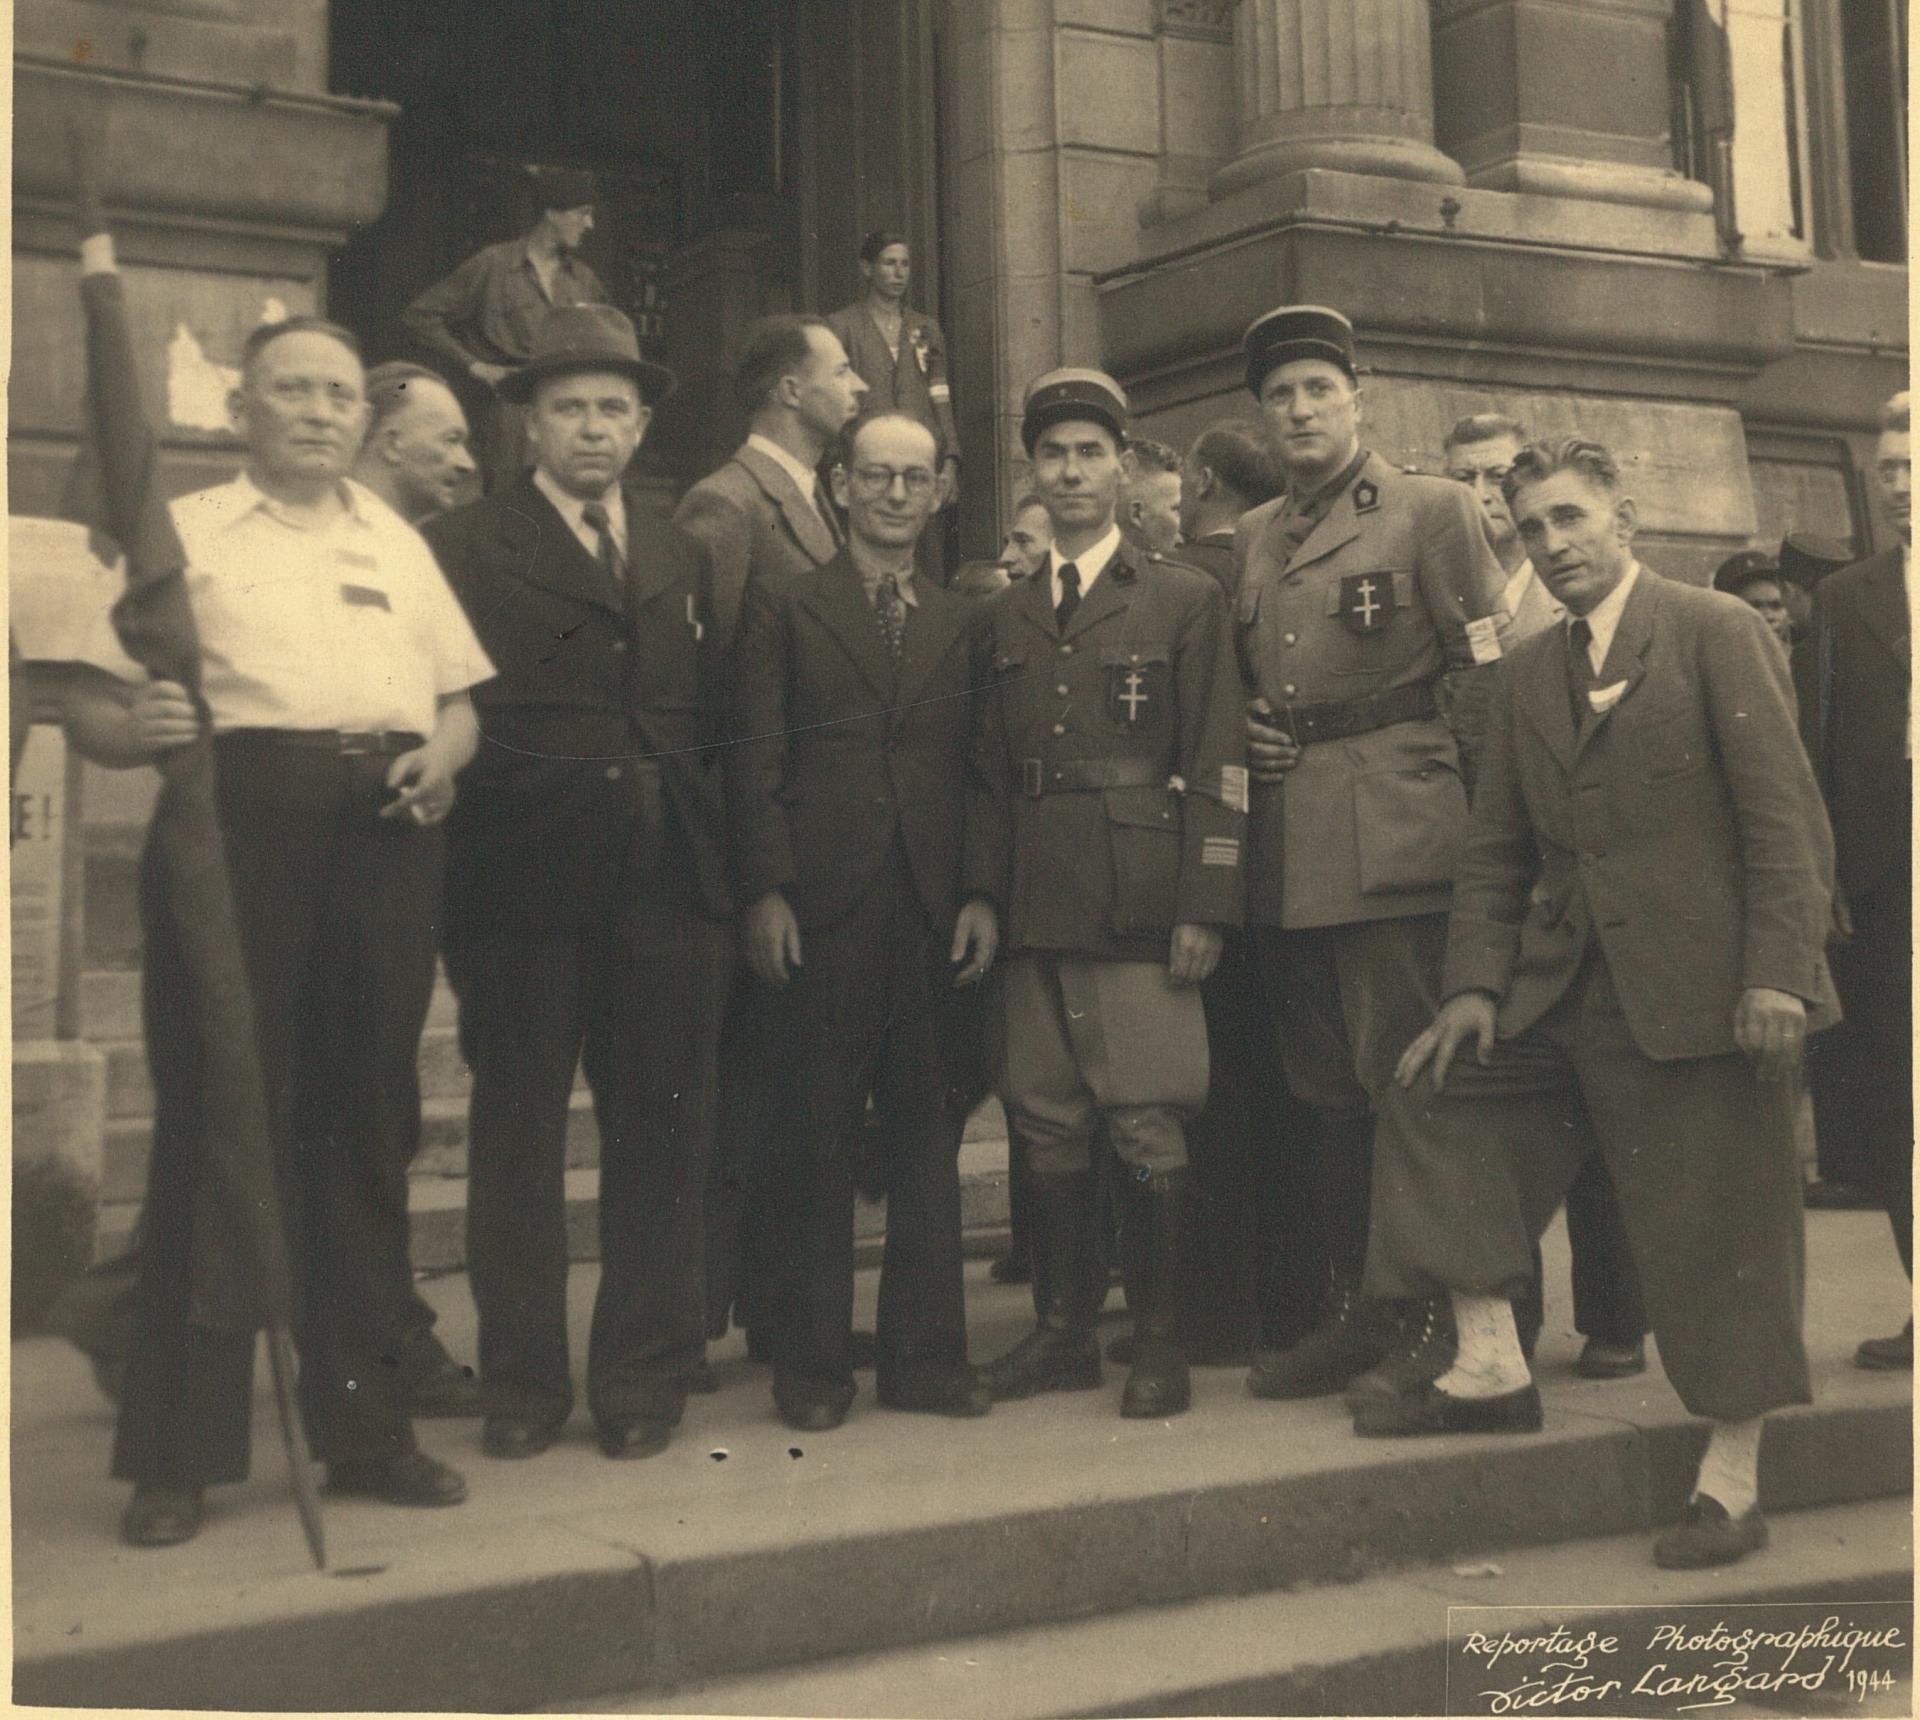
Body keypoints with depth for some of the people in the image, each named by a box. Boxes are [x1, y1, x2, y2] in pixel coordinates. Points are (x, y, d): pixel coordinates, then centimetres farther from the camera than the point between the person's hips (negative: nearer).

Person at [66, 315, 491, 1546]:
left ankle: (364, 1423, 15)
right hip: (236, 820, -3)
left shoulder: (399, 542, 22)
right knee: (216, 1124, -4)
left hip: (386, 834, 4)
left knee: (365, 1129, 6)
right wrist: (141, 728, -19)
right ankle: (180, 1453, 4)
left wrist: (445, 752, -1)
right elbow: (96, 708, 3)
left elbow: (461, 695, 21)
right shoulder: (185, 533, 10)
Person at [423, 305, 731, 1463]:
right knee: (519, 1132, 4)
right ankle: (523, 1385, 14)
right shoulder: (463, 547, 5)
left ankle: (645, 1379, 16)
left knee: (662, 1132, 5)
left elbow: (711, 718, 13)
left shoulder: (682, 559, 19)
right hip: (525, 883, -3)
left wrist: (718, 854, 4)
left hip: (669, 887, 3)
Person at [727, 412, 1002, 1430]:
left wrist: (985, 895, 1)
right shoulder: (783, 606, 7)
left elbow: (982, 771, 11)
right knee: (813, 1139, 2)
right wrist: (763, 892, -9)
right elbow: (753, 760, 0)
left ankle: (925, 1355, 15)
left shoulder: (962, 623, 15)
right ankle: (812, 1365, 11)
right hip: (820, 907, -3)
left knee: (928, 1133, 6)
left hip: (935, 912, 3)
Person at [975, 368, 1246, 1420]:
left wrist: (1205, 907, -8)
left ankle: (1158, 1338, 6)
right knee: (1048, 1123, 5)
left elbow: (1217, 767, 0)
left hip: (1140, 899, -4)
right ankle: (1066, 1328, 16)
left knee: (1149, 1125, -4)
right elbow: (989, 770, 16)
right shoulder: (1004, 619, 17)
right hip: (1035, 904, 4)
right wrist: (982, 892, 4)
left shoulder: (1184, 601, 6)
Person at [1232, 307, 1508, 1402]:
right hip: (1285, 852, 6)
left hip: (1395, 847, -6)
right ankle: (1341, 1313, 17)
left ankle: (1429, 1329, 3)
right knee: (1325, 1093, 9)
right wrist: (1250, 739, 8)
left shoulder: (1431, 511, 2)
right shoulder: (1252, 540, 18)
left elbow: (1489, 679, -1)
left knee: (1406, 1085, -6)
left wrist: (1451, 803, -4)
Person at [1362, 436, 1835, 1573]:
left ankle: (1733, 1481, 12)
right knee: (1433, 1098, 5)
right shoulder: (1528, 677, 15)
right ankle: (1492, 1367, 12)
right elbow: (1497, 853, 15)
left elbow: (1785, 816, -10)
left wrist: (1780, 970, -18)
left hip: (1698, 987, -7)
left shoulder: (1717, 633, -4)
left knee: (1715, 1224, -1)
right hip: (1563, 989, 7)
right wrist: (1476, 984, 4)